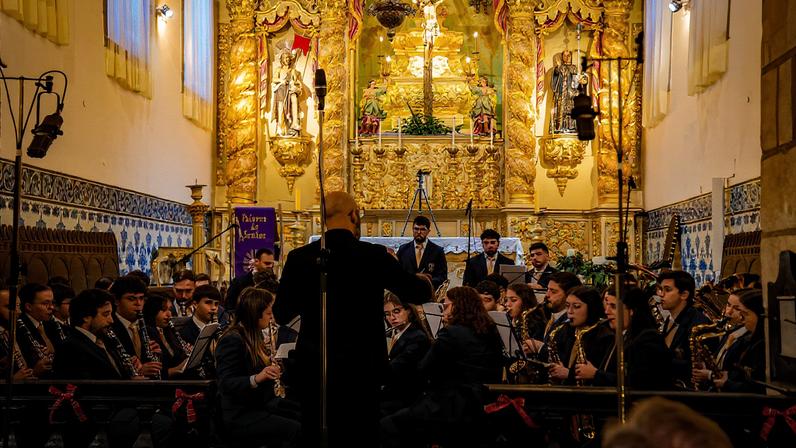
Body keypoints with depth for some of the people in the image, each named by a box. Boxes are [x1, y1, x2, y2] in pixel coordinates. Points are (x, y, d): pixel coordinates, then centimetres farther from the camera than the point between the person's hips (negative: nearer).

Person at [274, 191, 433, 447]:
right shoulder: (374, 256, -10)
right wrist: (424, 280, 25)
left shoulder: (299, 258, -6)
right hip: (363, 369, -1)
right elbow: (420, 294, 2)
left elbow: (281, 315, 2)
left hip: (314, 371, 2)